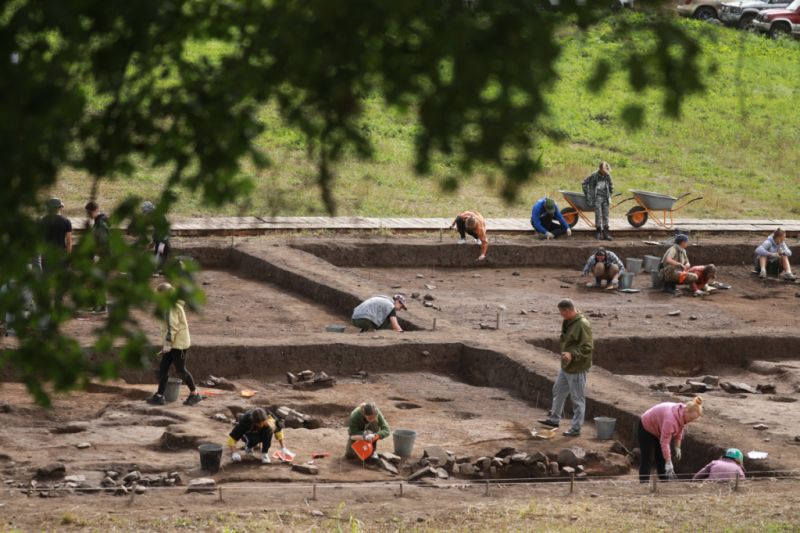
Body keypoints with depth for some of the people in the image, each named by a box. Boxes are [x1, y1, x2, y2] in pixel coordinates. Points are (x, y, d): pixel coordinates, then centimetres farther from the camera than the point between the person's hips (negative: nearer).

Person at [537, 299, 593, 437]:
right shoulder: (567, 322, 6)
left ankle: (576, 428, 9)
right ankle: (554, 419, 38)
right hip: (565, 366, 10)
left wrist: (572, 354, -35)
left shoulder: (582, 325, -23)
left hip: (577, 369, -10)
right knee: (558, 391, 22)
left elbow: (587, 348, -26)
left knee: (577, 399, 1)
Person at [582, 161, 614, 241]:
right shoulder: (594, 176, -10)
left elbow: (611, 185, 22)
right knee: (598, 215, -12)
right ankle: (599, 233, -4)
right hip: (597, 198, -5)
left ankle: (606, 234, 5)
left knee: (605, 216, 3)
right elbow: (585, 183, 0)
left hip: (605, 198, 5)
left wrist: (610, 194, 17)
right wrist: (587, 194, -2)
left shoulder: (607, 176, 4)